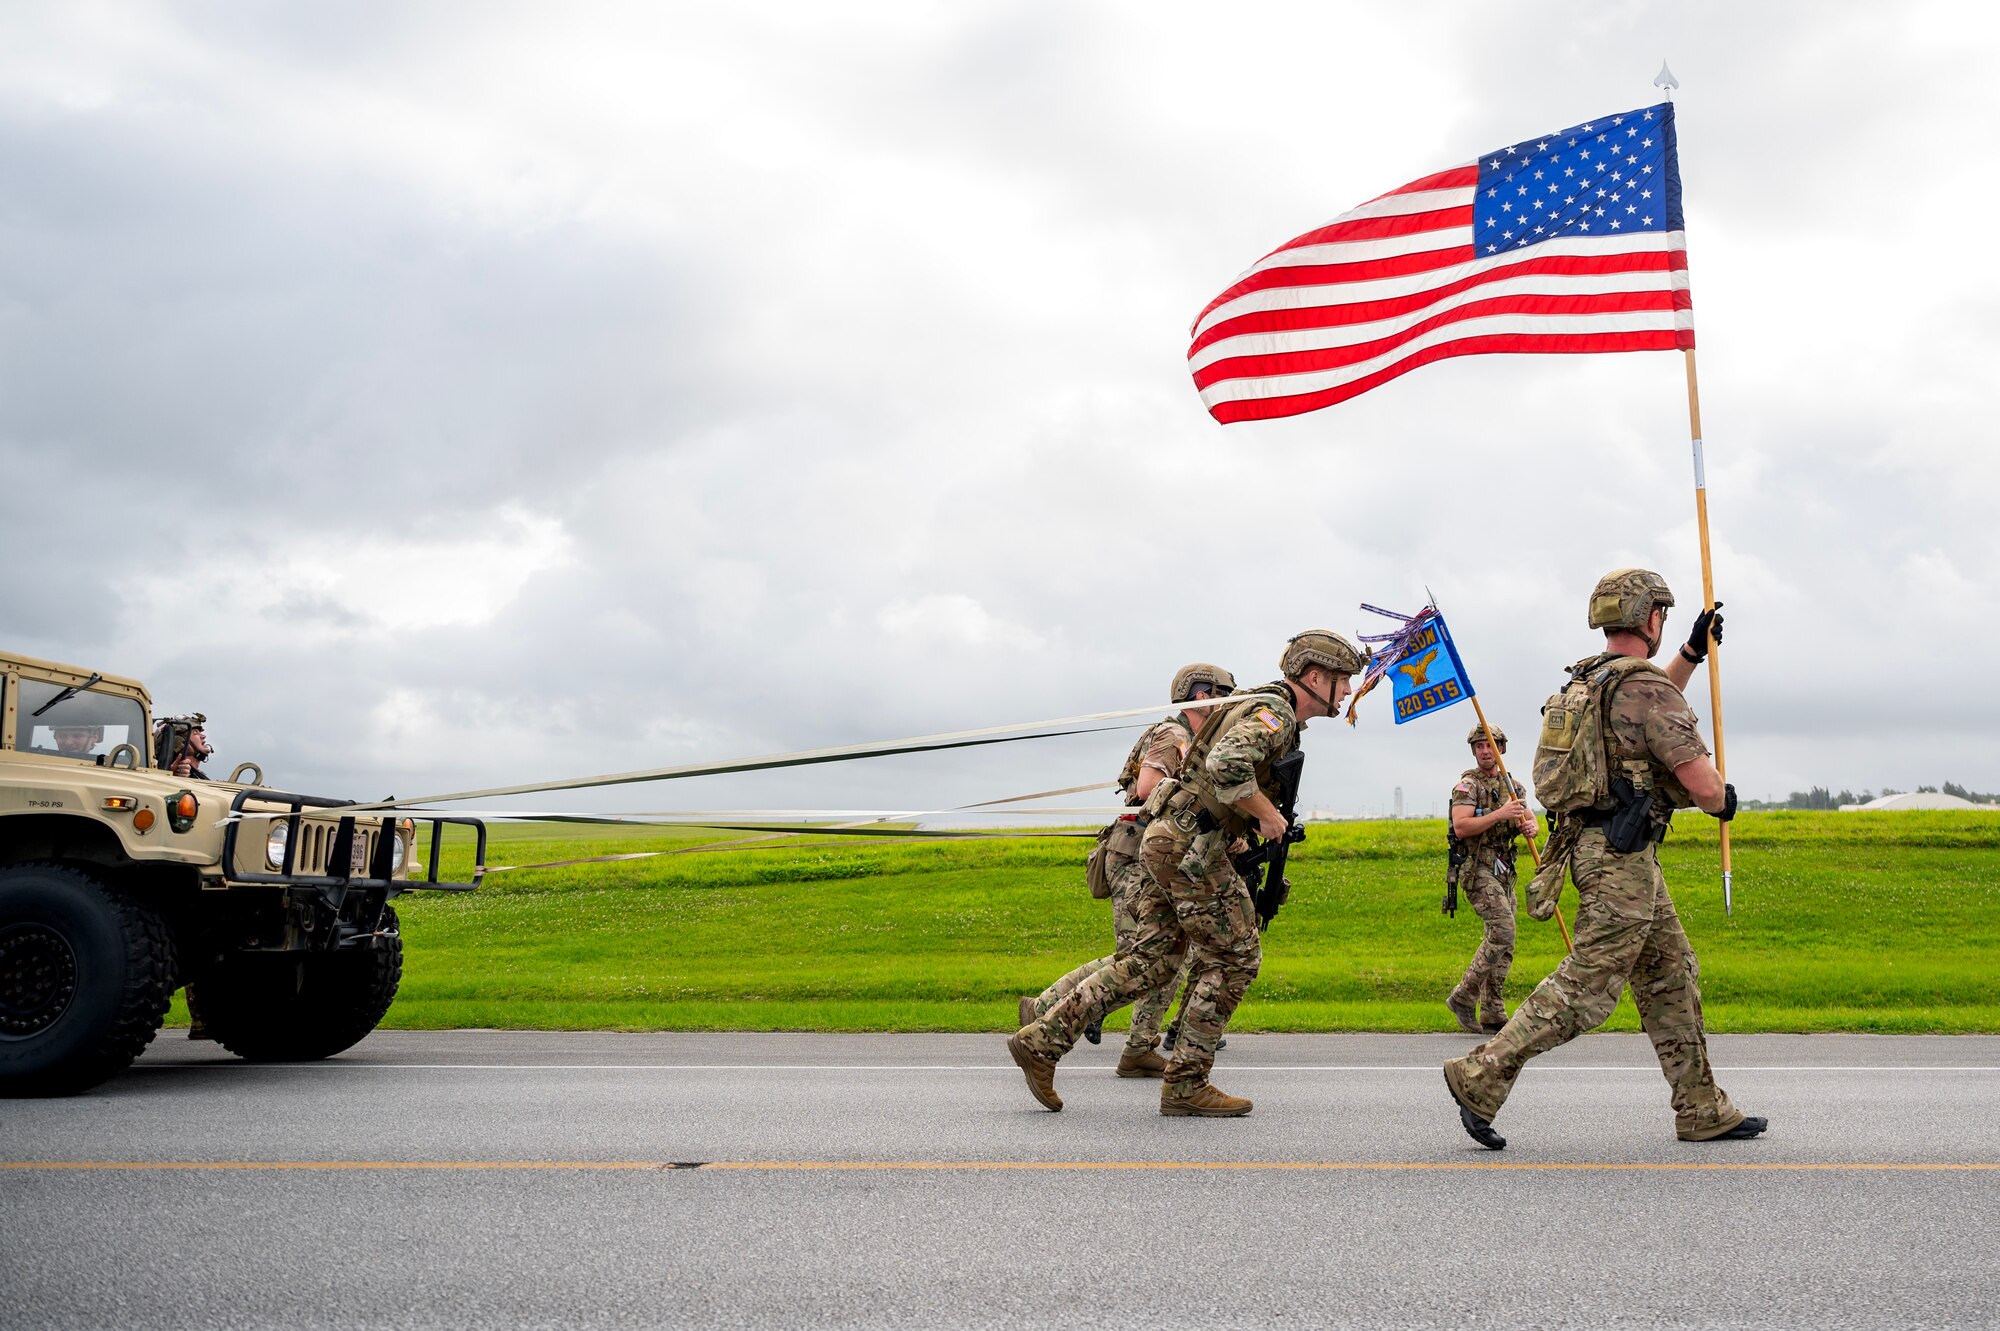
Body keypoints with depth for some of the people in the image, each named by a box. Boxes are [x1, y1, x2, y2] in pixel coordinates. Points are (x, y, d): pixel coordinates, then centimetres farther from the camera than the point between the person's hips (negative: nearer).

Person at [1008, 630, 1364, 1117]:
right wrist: (1269, 816, -18)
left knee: (1148, 962, 9)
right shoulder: (1274, 712, -12)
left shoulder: (1262, 709, 21)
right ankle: (1186, 1085, 5)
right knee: (1234, 959, -1)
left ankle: (1042, 1041, 8)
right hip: (1191, 844, -10)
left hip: (1168, 840, 10)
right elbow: (1226, 764, -31)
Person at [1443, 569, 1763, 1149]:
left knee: (1671, 976, 15)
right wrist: (1724, 800, 7)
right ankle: (1480, 1078, -5)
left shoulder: (1589, 679, 14)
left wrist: (1694, 651, 33)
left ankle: (1703, 1112, 20)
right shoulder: (1644, 685, -15)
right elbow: (1701, 782, -16)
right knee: (1585, 988, -7)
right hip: (1621, 856, -10)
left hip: (1593, 843, 10)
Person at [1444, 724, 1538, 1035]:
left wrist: (1529, 827, -11)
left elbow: (1530, 821, 14)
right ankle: (1463, 997, -10)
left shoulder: (1513, 785, 15)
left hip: (1503, 870, 8)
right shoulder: (1467, 784, -7)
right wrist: (1500, 814, -25)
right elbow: (1461, 828, -19)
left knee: (1504, 943, 6)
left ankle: (1491, 1014, 11)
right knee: (1502, 930, -19)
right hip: (1477, 869, -8)